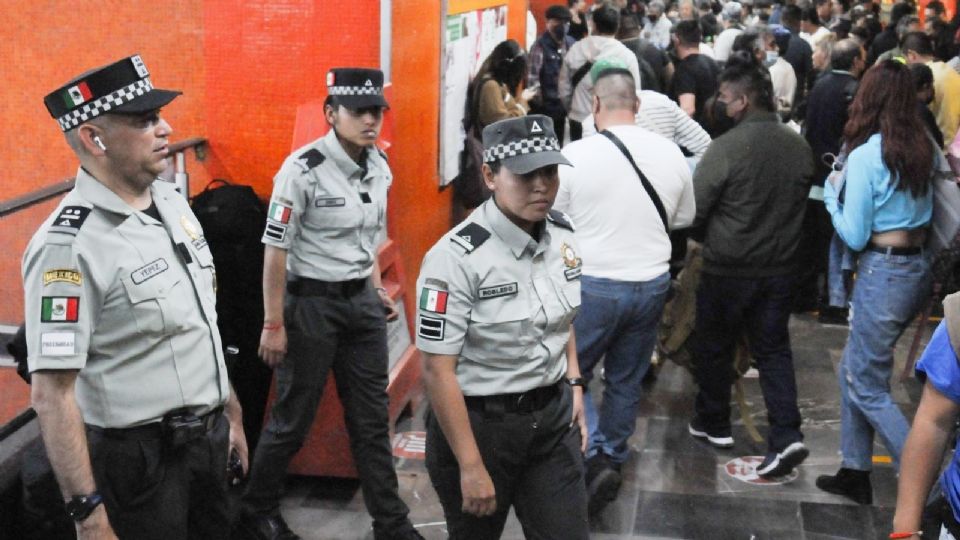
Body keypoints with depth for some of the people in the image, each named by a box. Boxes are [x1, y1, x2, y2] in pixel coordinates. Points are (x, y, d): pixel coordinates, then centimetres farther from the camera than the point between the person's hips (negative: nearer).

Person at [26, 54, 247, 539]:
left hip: (208, 436, 8)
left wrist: (231, 414, 17)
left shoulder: (173, 202, 4)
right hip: (139, 459, -7)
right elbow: (51, 394, -22)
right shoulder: (69, 245, -22)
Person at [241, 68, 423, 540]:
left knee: (372, 418, 12)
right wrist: (273, 324, -15)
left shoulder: (379, 168, 3)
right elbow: (275, 249, -16)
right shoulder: (302, 170, -18)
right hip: (311, 302, -6)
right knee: (293, 417, 7)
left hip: (362, 301, 6)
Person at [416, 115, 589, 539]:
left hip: (553, 417, 5)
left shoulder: (562, 235, -1)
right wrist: (471, 467, -20)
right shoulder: (457, 256, -22)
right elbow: (437, 369, -21)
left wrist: (574, 384, 8)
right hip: (478, 422, -5)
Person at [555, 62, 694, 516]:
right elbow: (683, 219, 10)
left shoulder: (575, 155, -15)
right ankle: (613, 458, 30)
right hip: (651, 284, 4)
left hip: (592, 285, -4)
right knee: (626, 380, 18)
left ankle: (594, 458, -3)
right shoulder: (670, 154, -3)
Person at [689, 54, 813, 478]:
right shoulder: (799, 147, -1)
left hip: (727, 267, -5)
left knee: (714, 347, 14)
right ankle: (786, 436, 2)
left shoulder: (726, 147, -19)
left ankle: (713, 423, 29)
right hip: (780, 265, 5)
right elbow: (800, 203, 11)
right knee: (773, 349, 12)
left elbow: (693, 208, -14)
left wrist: (709, 234, 6)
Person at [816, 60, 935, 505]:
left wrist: (831, 197, 2)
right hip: (920, 267, 8)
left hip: (883, 272, -8)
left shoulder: (865, 155, -16)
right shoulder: (923, 149, 5)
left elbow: (854, 235, -13)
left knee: (868, 386, 4)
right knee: (853, 370, 20)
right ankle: (855, 472, 27)